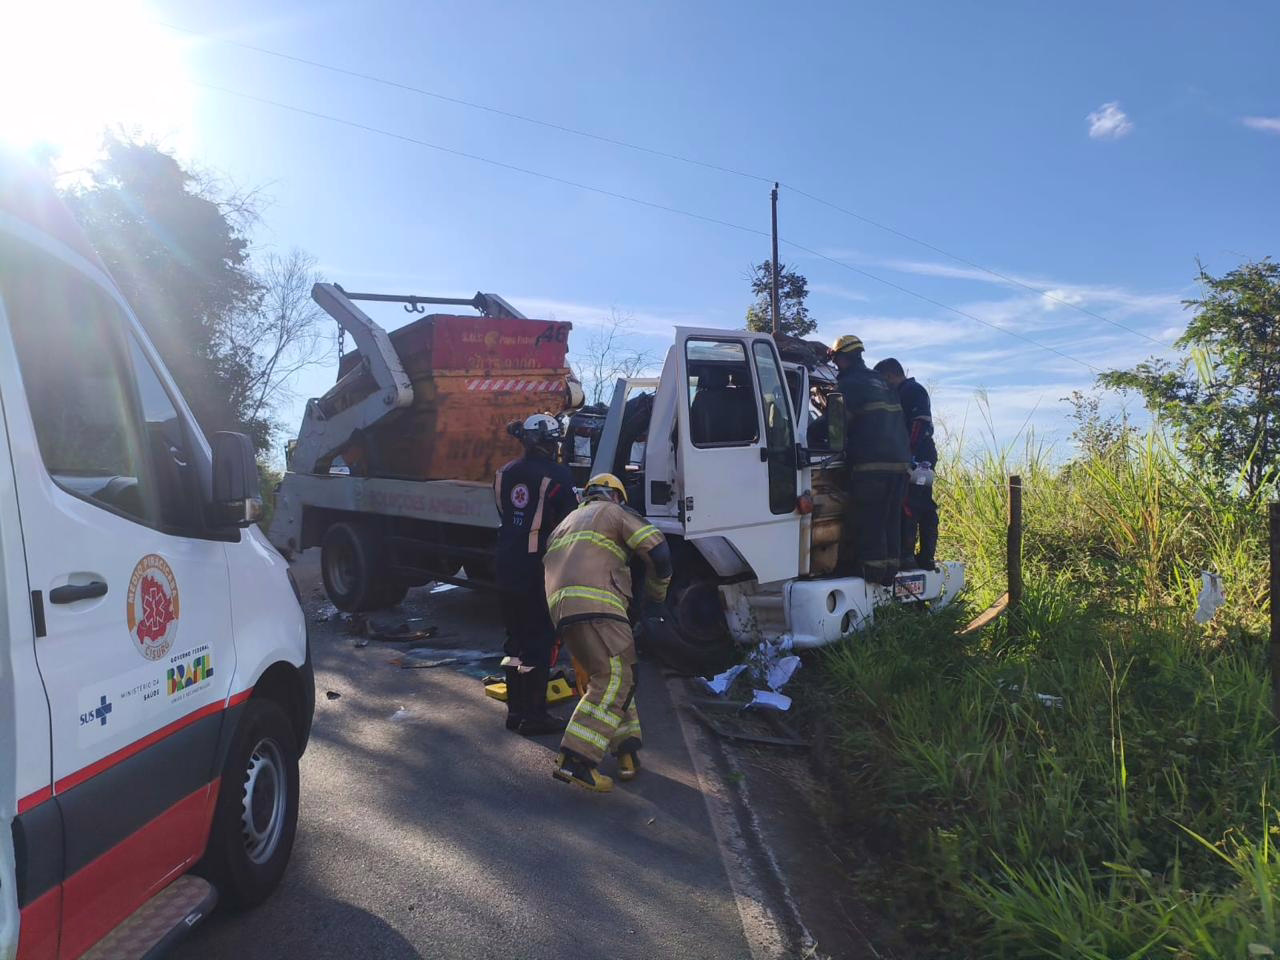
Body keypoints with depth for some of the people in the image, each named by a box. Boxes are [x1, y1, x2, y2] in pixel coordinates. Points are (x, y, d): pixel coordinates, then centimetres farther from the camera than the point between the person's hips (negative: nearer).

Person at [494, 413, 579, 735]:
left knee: (516, 637, 17)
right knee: (541, 641, 3)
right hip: (540, 571, -7)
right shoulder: (557, 475, -14)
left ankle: (516, 710, 25)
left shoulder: (506, 473, 7)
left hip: (507, 567, 7)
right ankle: (534, 715, 9)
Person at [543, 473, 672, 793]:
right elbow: (658, 552, 3)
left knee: (605, 676, 17)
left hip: (561, 606, 8)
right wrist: (654, 599, 17)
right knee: (615, 679, -11)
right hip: (595, 604, -8)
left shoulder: (566, 523, 37)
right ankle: (575, 760, -20)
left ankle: (626, 747, 13)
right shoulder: (615, 513, 15)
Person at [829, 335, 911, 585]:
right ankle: (890, 566, 14)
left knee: (866, 520, -4)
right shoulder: (881, 382, 22)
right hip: (899, 461, 8)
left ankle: (872, 566, -5)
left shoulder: (850, 384, -6)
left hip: (870, 464, -8)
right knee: (890, 519, 11)